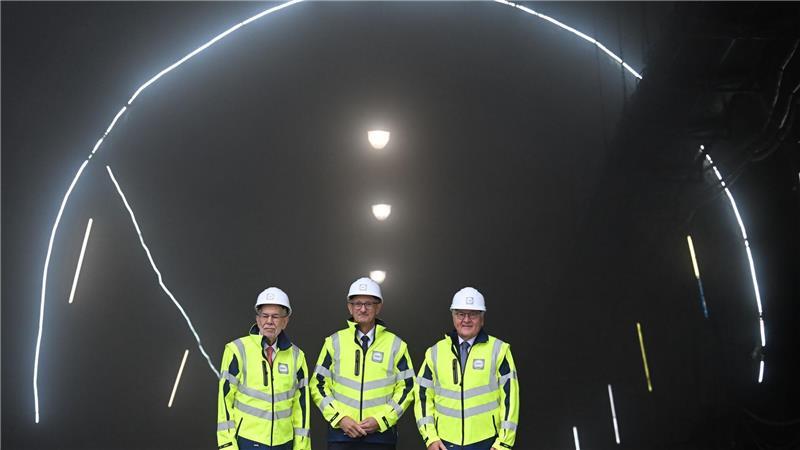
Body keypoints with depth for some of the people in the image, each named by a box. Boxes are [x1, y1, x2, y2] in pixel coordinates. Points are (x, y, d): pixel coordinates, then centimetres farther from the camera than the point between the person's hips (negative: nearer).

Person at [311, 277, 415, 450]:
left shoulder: (396, 345, 3)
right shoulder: (334, 342, 4)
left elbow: (406, 387, 4)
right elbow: (319, 385, 5)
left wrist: (381, 419, -7)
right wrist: (339, 418, -6)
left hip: (381, 433, 0)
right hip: (340, 432, 0)